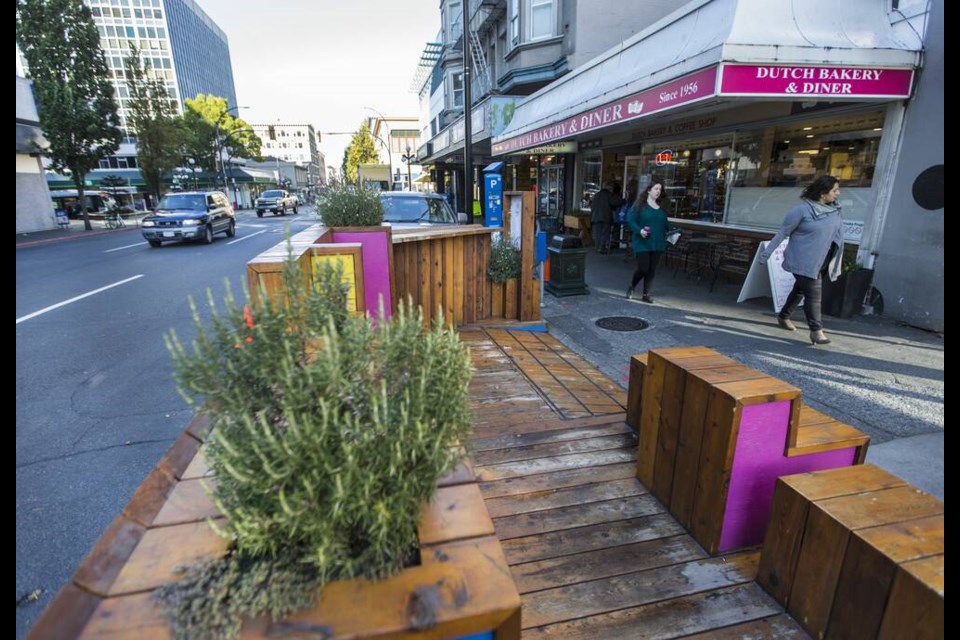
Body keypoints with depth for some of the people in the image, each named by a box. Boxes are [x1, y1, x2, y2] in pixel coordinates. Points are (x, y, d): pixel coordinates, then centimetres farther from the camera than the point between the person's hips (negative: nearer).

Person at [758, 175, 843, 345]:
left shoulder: (835, 210, 5)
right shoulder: (802, 210, -14)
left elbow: (838, 235, 11)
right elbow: (782, 233, -10)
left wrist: (836, 265, 11)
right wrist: (766, 254, -9)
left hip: (822, 263, 7)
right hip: (804, 262, -7)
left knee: (800, 290, 19)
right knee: (813, 293, -8)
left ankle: (783, 316, 37)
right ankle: (816, 330, -1)